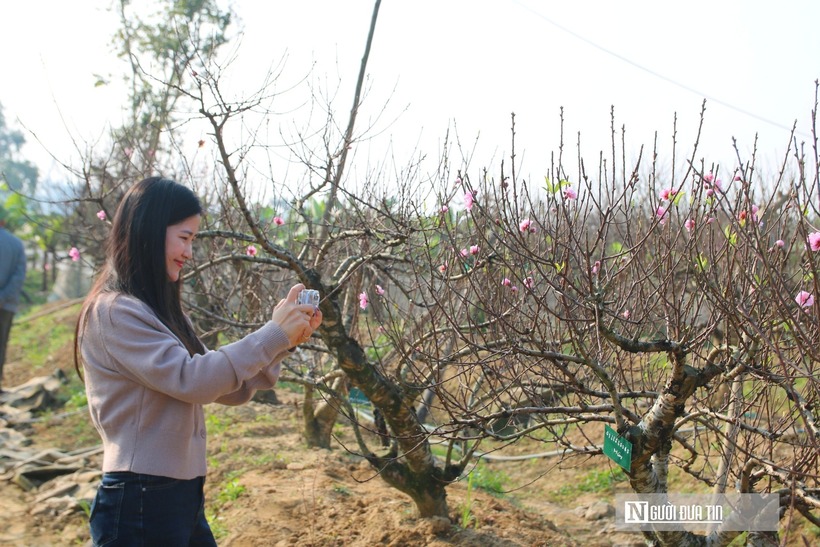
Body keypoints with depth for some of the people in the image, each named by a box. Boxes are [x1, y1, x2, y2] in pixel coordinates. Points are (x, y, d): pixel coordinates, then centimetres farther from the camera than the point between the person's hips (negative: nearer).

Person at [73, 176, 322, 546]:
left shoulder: (159, 310, 13)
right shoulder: (113, 312, -14)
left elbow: (226, 388, 10)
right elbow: (190, 380, -23)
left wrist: (283, 341, -1)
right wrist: (273, 334, -18)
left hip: (183, 496, 9)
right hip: (139, 501, -8)